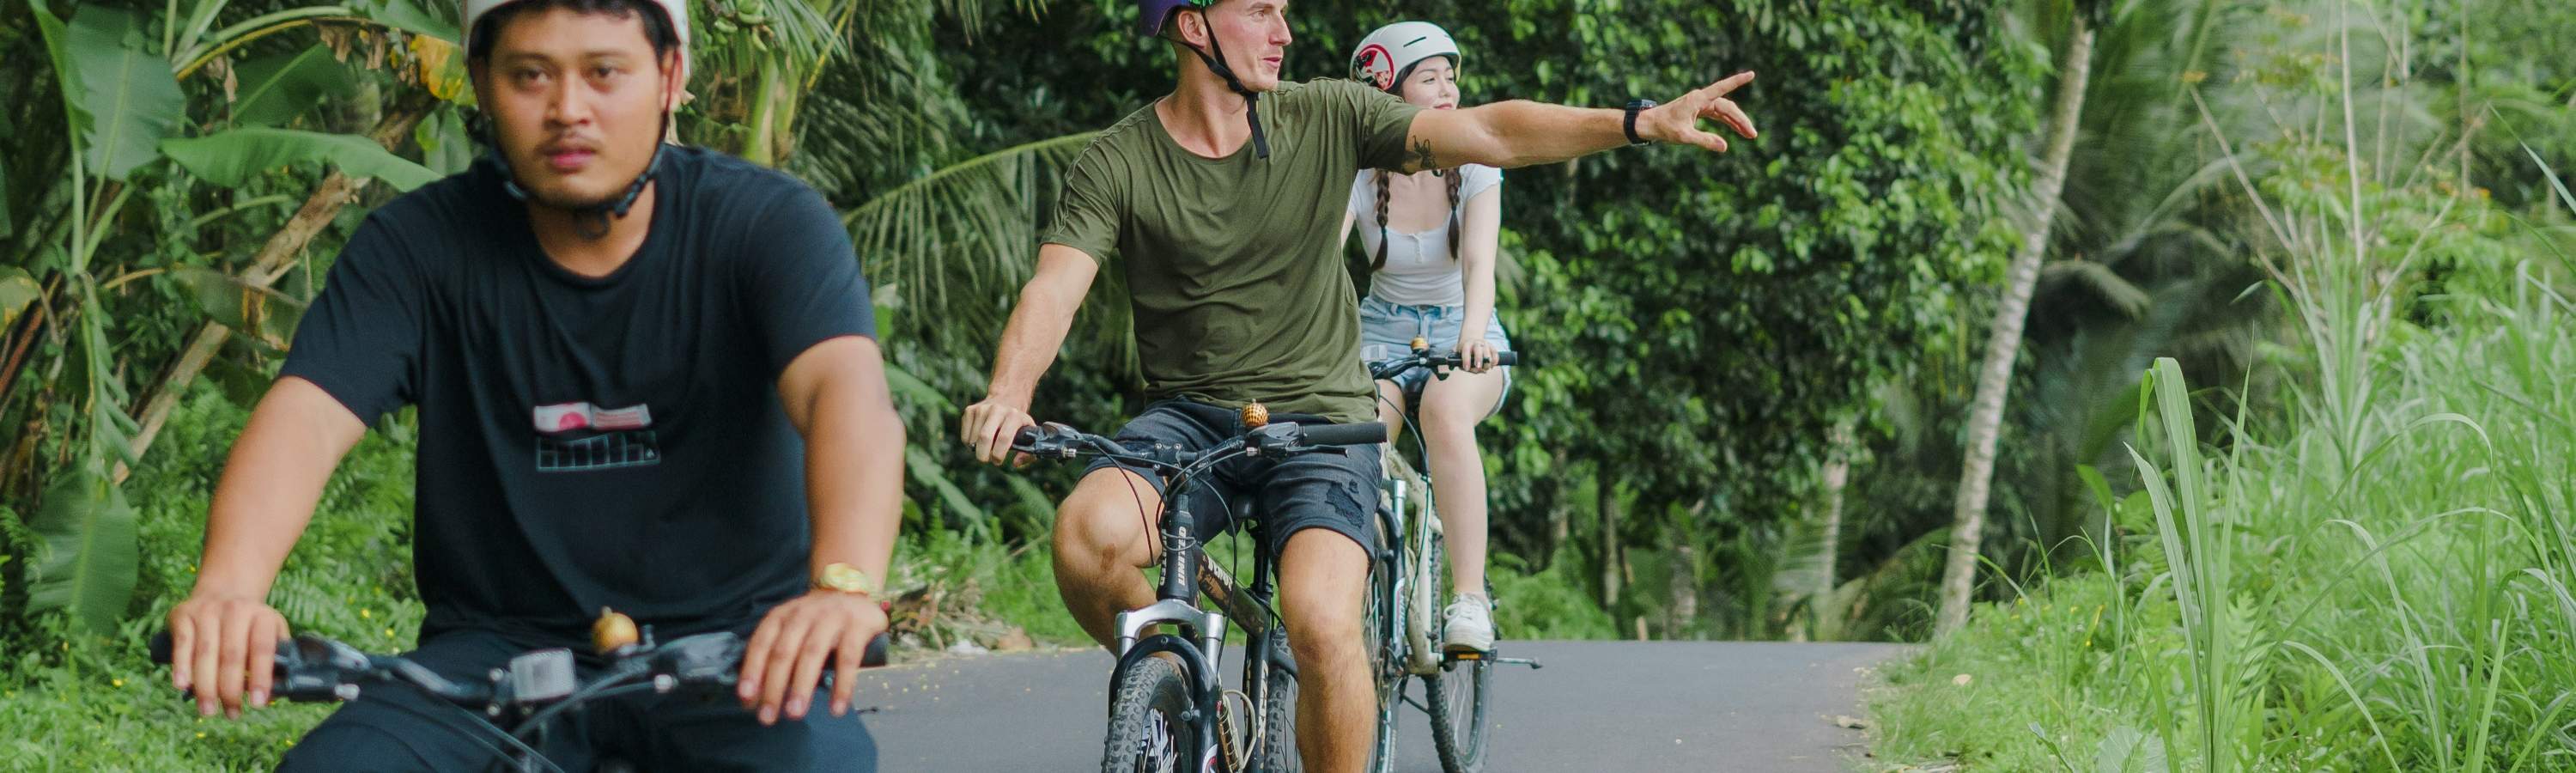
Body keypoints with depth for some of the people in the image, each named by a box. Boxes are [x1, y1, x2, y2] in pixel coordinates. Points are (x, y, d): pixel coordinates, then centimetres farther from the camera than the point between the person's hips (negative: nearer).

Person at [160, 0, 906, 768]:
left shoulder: (766, 223, -9)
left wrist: (843, 586, -49)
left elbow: (847, 390, -27)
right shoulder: (417, 245, -5)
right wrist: (227, 589, -41)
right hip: (500, 644, 2)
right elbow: (307, 417, -19)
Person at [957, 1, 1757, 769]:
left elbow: (1489, 133, -5)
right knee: (1088, 535, -31)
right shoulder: (1115, 163, -4)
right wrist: (1008, 393, -36)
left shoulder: (1325, 117, -1)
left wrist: (1644, 120, -16)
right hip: (1186, 417, 0)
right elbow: (1054, 287, -15)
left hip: (1318, 417, 0)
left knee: (1323, 628, -25)